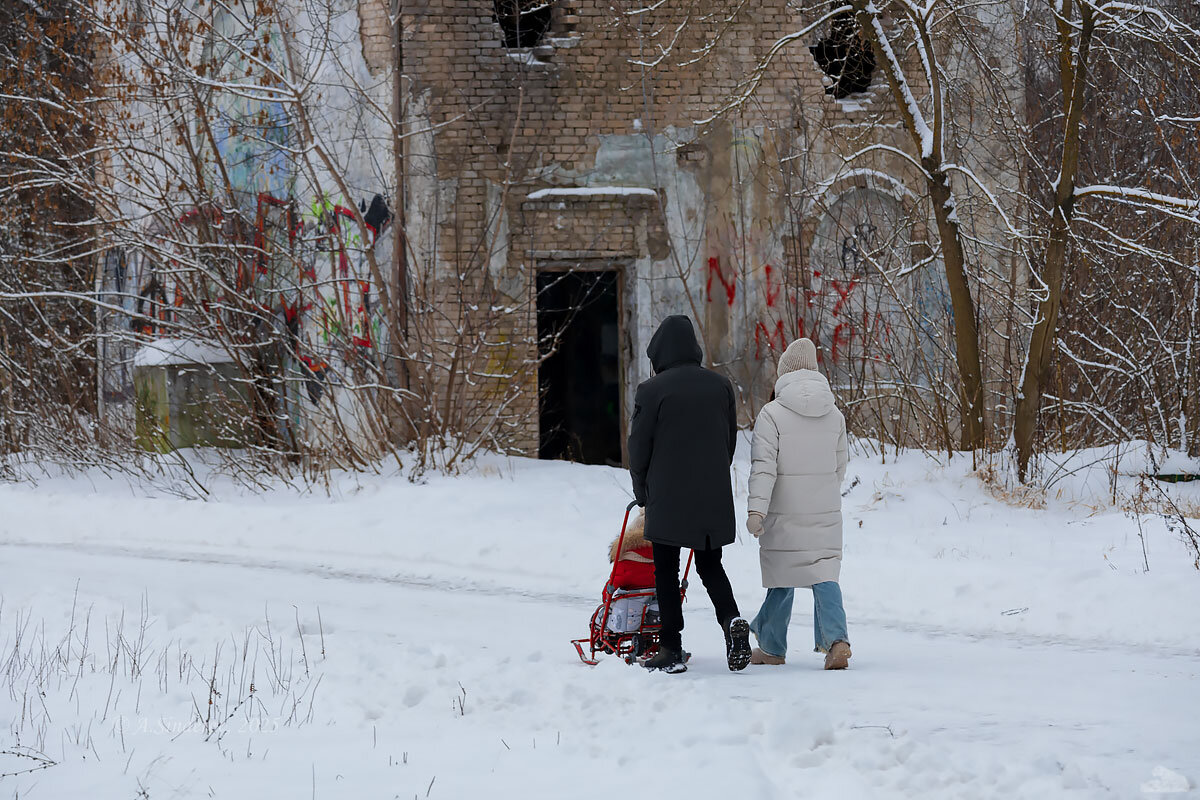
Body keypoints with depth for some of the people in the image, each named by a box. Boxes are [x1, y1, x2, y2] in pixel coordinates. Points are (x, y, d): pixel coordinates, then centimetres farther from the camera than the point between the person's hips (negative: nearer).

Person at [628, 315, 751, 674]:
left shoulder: (652, 391, -10)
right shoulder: (721, 386, 5)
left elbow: (640, 447, -4)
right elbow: (730, 441, 11)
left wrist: (642, 491, 10)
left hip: (667, 497, -4)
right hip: (714, 497, 4)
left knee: (666, 570, 5)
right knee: (710, 565, 16)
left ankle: (671, 650, 3)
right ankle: (731, 619, -10)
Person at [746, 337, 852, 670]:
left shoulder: (772, 413, -9)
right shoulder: (835, 415, 6)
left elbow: (764, 466, -16)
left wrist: (756, 509, -20)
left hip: (784, 514, -3)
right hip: (827, 513, 3)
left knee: (782, 576, 8)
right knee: (824, 573, 2)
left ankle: (772, 646, 21)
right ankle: (836, 639, -18)